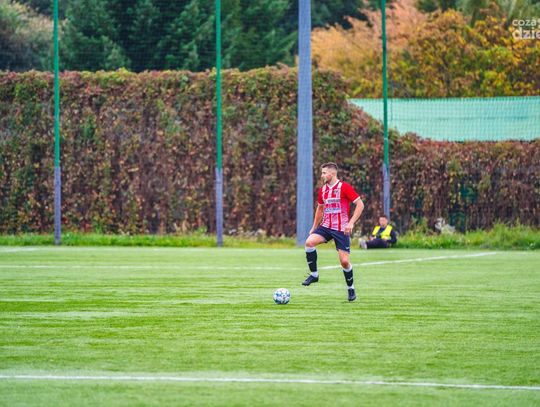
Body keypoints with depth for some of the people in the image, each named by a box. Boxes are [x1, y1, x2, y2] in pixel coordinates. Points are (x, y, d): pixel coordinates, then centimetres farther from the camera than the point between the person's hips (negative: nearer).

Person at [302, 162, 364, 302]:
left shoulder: (344, 187, -10)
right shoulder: (322, 190, 10)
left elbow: (360, 204, -12)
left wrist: (351, 223, -20)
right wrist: (314, 227, 21)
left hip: (341, 229, -5)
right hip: (325, 226, 5)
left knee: (344, 261, -7)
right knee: (309, 242, -21)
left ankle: (351, 289, 15)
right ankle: (314, 274, -8)